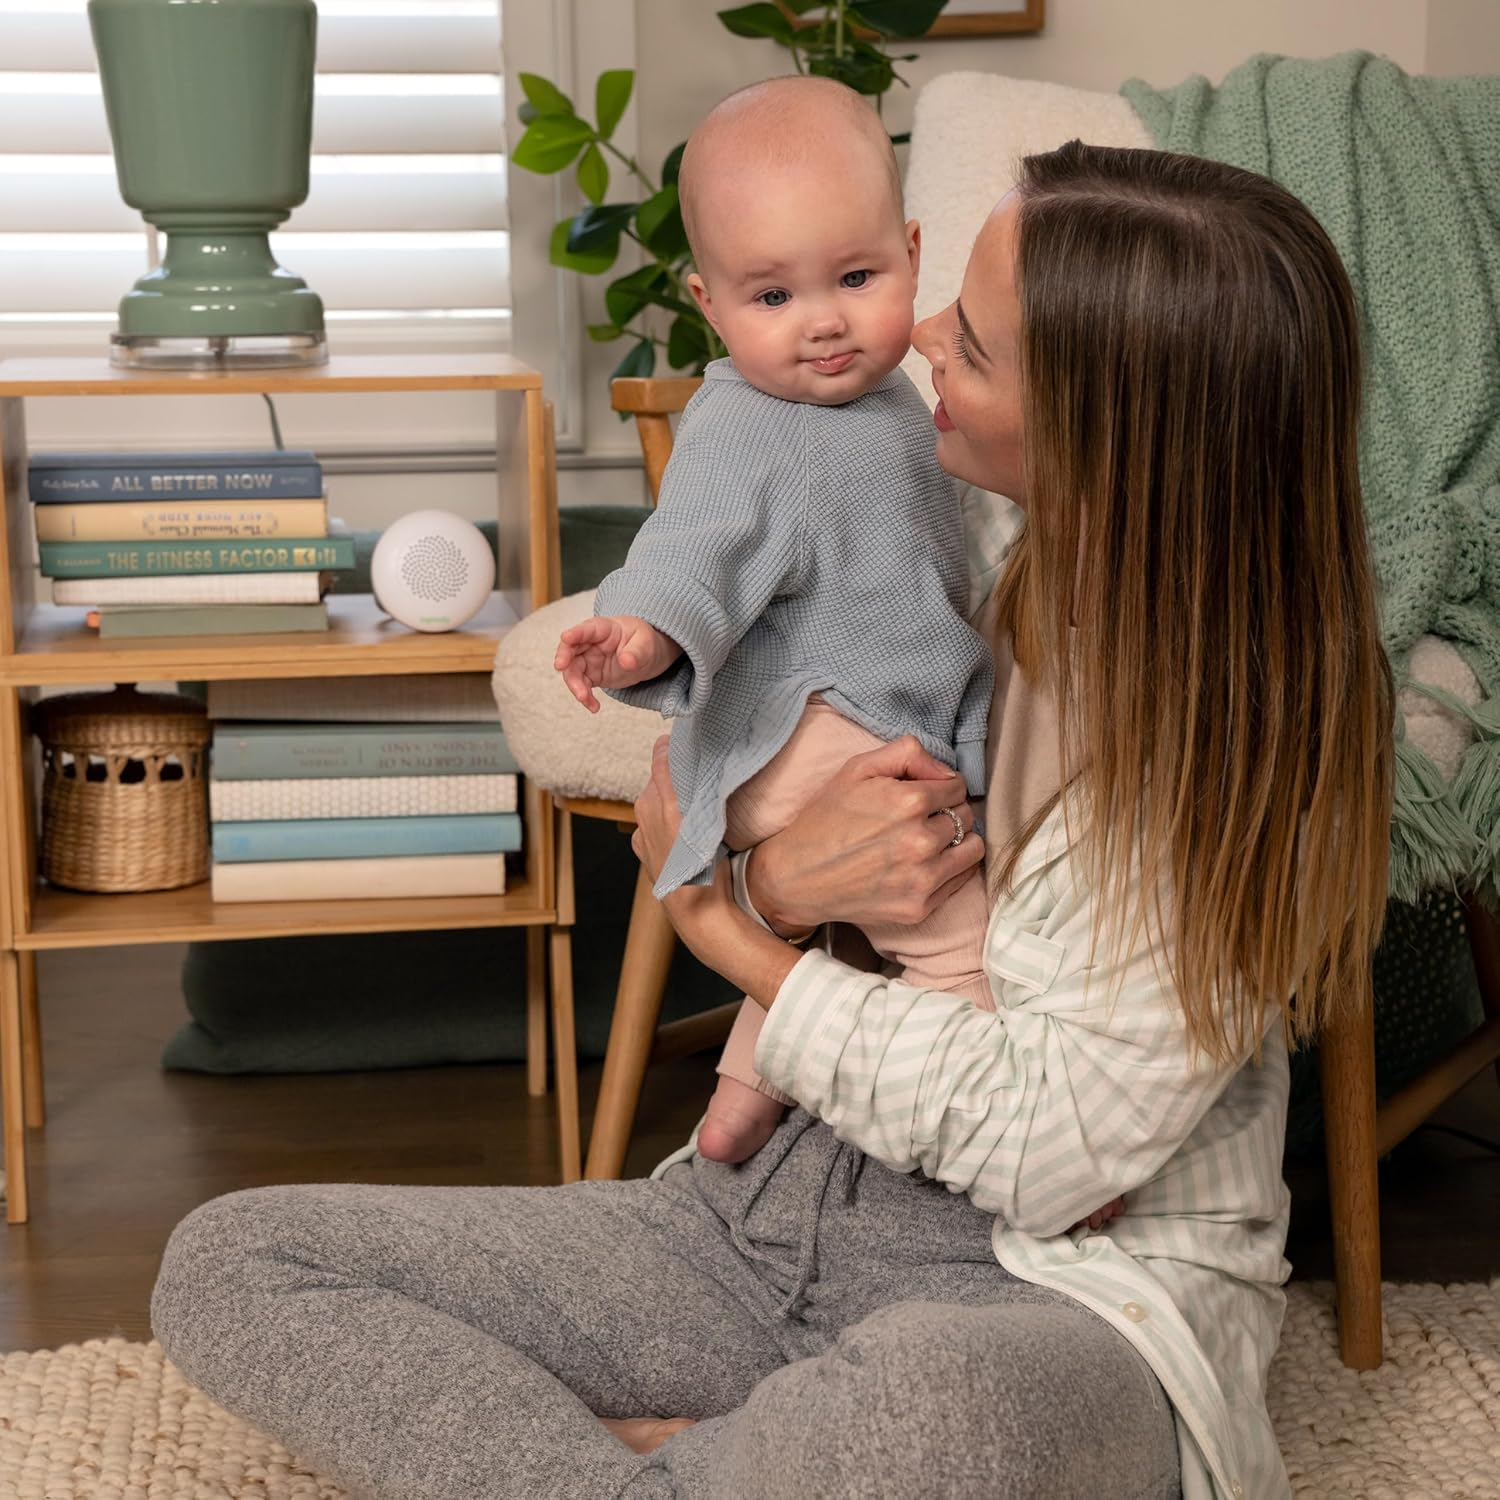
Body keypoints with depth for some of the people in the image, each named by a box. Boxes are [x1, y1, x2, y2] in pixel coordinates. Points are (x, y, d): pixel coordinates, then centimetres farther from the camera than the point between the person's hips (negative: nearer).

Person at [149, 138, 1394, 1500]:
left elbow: (1043, 1146, -17)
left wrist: (723, 921, -8)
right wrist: (773, 878, -15)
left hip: (1065, 1284, -6)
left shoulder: (1255, 729, -16)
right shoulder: (987, 547, 2)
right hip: (788, 1190, 7)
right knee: (229, 1264, -6)